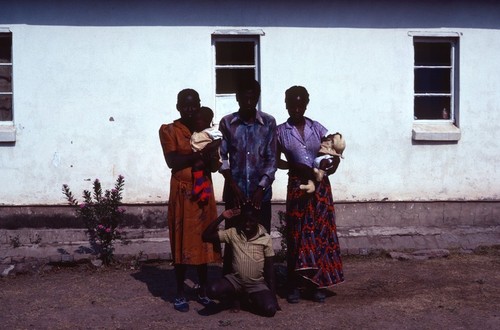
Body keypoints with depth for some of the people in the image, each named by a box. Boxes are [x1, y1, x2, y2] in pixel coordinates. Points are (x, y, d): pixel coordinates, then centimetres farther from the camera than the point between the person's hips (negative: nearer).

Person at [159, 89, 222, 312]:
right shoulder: (168, 130, 0)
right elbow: (172, 162, -13)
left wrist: (210, 157, -15)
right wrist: (198, 154, -19)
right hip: (182, 192, -4)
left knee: (204, 240, 7)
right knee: (182, 242, 0)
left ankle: (203, 290, 19)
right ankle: (180, 293, 12)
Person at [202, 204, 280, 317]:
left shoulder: (266, 238, -6)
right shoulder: (233, 233, -3)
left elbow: (269, 267, -2)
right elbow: (207, 236, -10)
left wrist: (273, 294, -6)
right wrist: (222, 217, -15)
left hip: (258, 284, -1)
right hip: (236, 279, 1)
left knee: (270, 309, -25)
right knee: (212, 290, -26)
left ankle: (248, 300, 7)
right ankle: (237, 296, 5)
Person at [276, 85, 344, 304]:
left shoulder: (317, 128, 5)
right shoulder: (280, 132, 1)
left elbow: (334, 154, 10)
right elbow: (275, 161, 1)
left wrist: (333, 164, -12)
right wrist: (296, 166, -15)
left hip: (320, 187, 2)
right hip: (297, 187, -2)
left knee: (320, 233, 3)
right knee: (297, 235, 1)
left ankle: (317, 284, 13)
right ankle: (293, 286, 11)